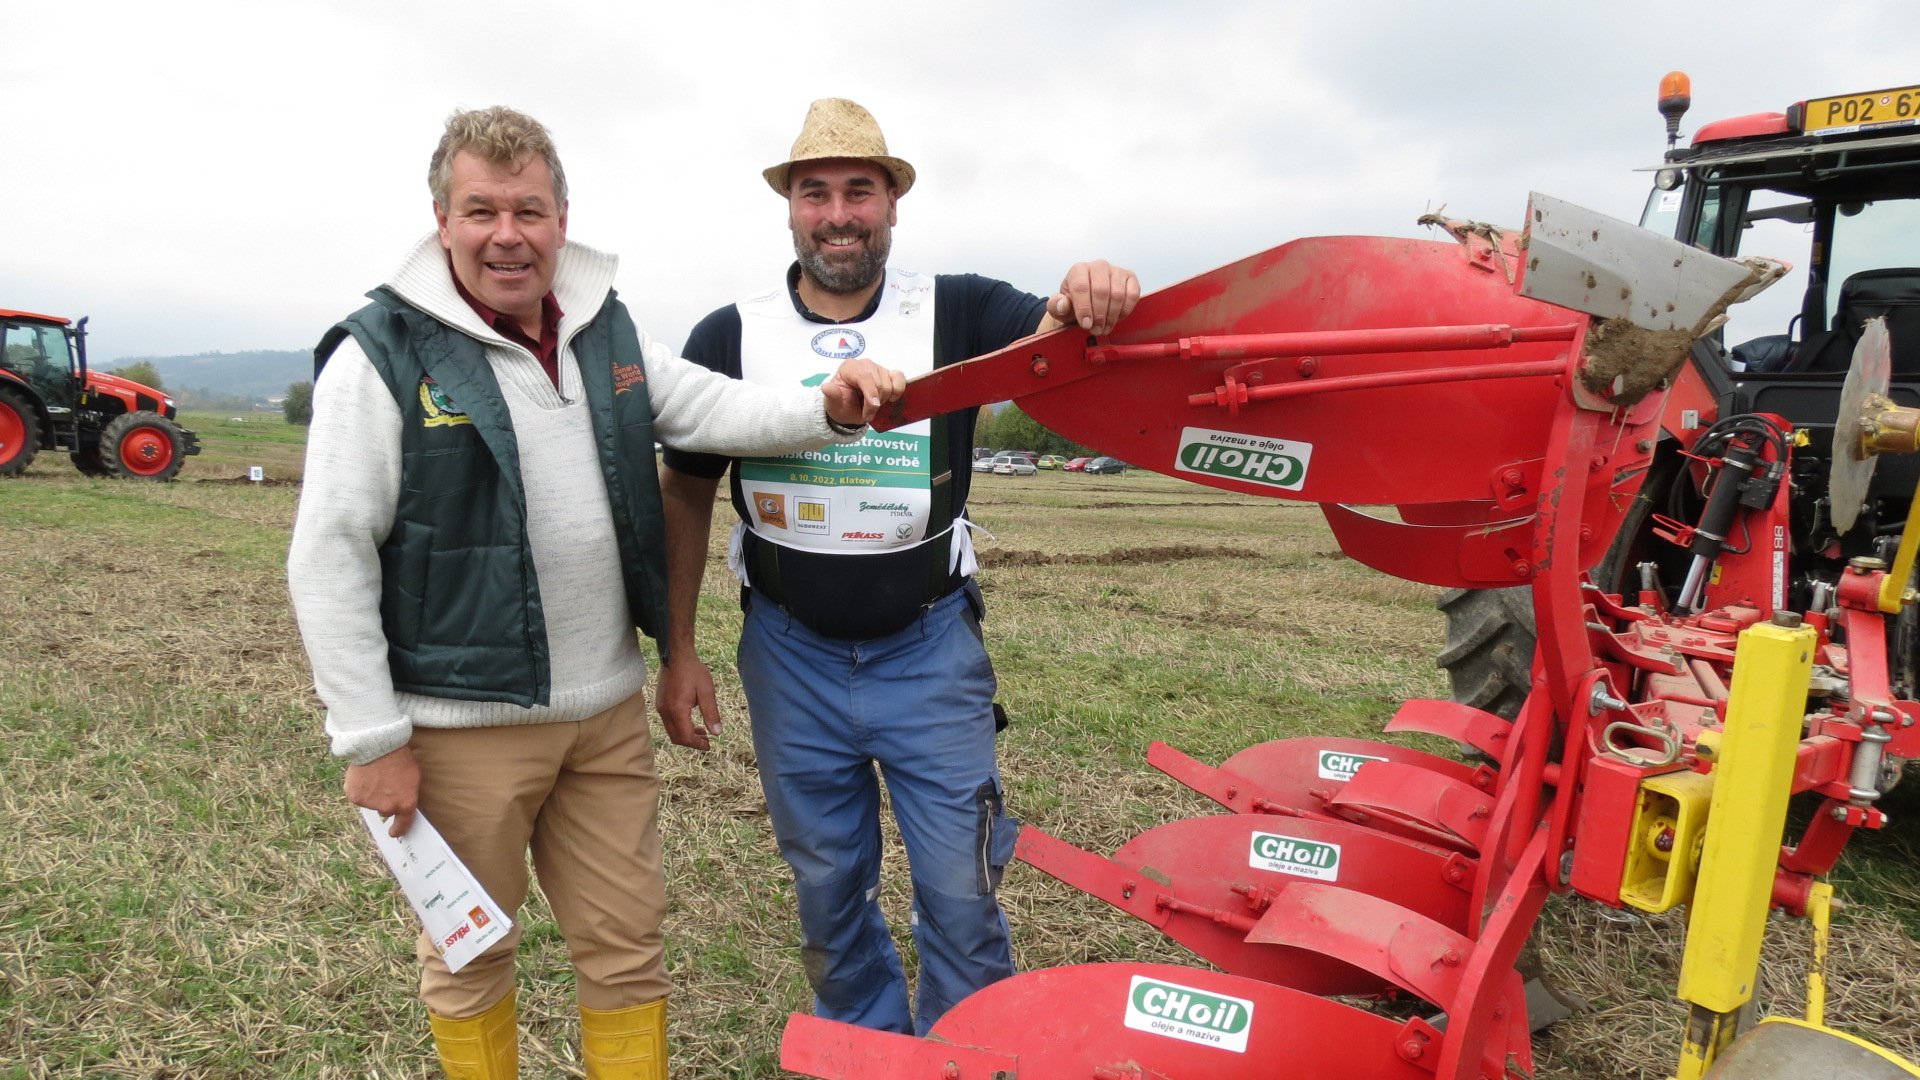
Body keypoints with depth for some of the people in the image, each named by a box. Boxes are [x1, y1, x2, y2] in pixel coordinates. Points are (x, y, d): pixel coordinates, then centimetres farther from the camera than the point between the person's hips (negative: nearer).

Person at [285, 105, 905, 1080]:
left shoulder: (606, 331, 7)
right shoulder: (382, 355, -11)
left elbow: (710, 410, 3)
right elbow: (329, 560, -12)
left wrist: (827, 408, -18)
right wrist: (372, 741, -12)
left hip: (607, 711, 5)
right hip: (462, 724, -4)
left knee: (626, 945, 16)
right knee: (469, 953, 16)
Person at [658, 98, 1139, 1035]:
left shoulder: (956, 313, -6)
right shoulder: (729, 339, -3)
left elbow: (1056, 341, -22)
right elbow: (685, 498, 4)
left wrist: (1094, 300, -46)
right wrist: (677, 653, 2)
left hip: (931, 649, -1)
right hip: (791, 657, 2)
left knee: (960, 892, 5)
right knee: (827, 888, 17)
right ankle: (864, 1051, 40)